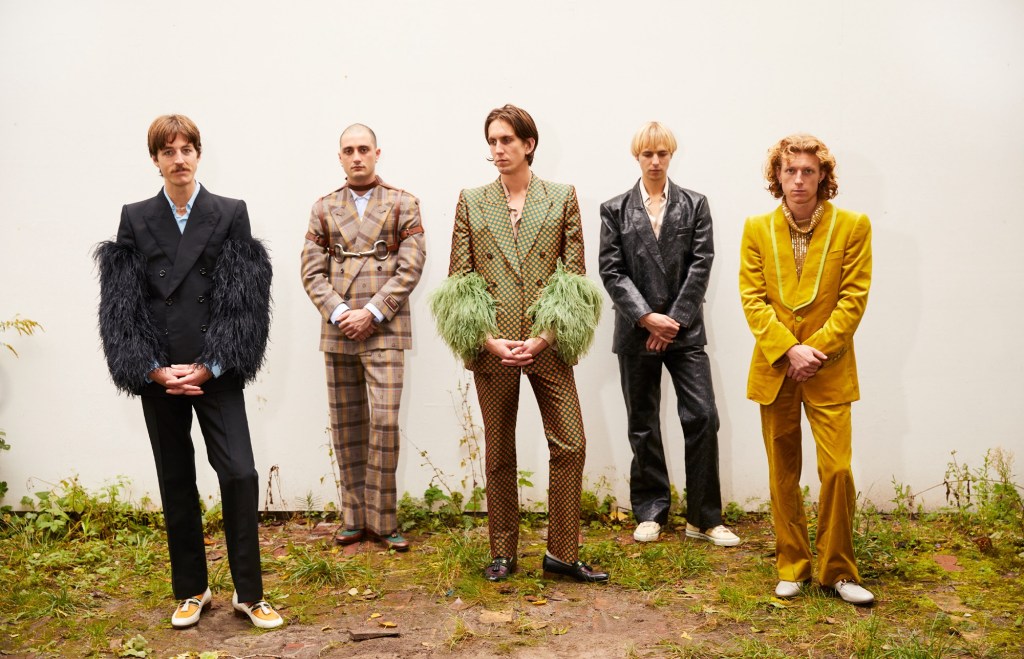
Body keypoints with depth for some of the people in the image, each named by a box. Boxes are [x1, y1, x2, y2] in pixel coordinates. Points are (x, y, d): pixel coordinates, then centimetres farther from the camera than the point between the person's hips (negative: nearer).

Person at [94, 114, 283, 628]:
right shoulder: (135, 219, 6)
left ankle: (248, 593, 8)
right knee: (176, 481, 11)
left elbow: (244, 299, -5)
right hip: (157, 375, 2)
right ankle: (191, 590, 26)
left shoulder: (230, 215, 1)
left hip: (216, 374, -2)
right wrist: (153, 369, -9)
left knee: (240, 474, -8)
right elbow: (121, 303, 1)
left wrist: (210, 368, -11)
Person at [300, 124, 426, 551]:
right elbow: (312, 271, 6)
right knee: (346, 426, 7)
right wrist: (339, 313, -9)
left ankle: (382, 519, 3)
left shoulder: (402, 204, 5)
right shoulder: (324, 208, 12)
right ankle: (355, 517, 17)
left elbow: (410, 268, -3)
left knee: (384, 423, -9)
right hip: (337, 331, 3)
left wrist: (372, 312, -12)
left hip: (384, 330, -3)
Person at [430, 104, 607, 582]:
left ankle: (561, 553, 13)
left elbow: (575, 276, 2)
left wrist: (544, 336, -10)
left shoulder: (562, 197, 6)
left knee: (570, 445, -1)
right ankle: (503, 553, 22)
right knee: (499, 454, 9)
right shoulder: (471, 201, 7)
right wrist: (489, 340, -9)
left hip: (547, 345, 0)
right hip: (493, 347, 0)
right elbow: (458, 281, 4)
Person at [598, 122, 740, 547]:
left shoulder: (694, 205, 6)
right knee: (643, 427, 8)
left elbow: (701, 265, -1)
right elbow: (611, 271, -2)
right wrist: (647, 317, -12)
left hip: (684, 329, 0)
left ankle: (703, 519, 7)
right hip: (637, 332, 0)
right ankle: (650, 513, 20)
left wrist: (673, 320, -9)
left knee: (703, 417, -4)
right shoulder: (615, 209, 5)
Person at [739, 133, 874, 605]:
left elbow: (853, 298, -4)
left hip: (829, 370, -2)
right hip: (774, 368, 2)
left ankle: (837, 570, 13)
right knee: (783, 474, 9)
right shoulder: (757, 229, 4)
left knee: (837, 470, -5)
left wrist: (815, 349, -13)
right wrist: (788, 350, -13)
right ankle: (791, 568, 23)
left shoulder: (853, 226, -1)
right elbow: (752, 298, -1)